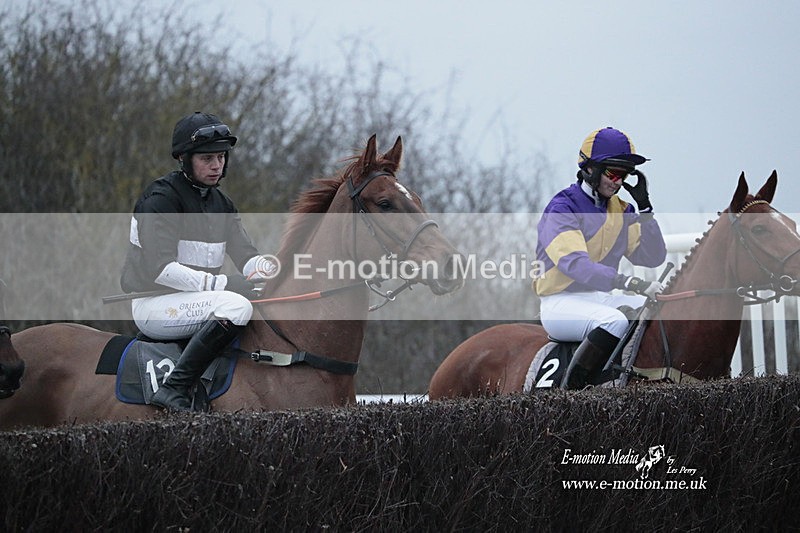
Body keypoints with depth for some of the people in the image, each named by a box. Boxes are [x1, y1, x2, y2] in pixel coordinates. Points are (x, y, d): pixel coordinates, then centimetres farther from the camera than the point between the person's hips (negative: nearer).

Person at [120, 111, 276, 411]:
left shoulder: (220, 204, 14)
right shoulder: (161, 198, -12)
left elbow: (247, 257, 9)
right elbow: (161, 269, -21)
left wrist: (266, 268, -17)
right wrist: (225, 284, -25)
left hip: (193, 301, 9)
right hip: (154, 305, -9)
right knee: (236, 306, -32)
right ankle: (174, 391, -35)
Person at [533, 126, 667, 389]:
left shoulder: (621, 210, 14)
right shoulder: (562, 208, -10)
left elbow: (653, 257, 8)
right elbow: (574, 263, -26)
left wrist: (644, 207, -2)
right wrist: (629, 283, -37)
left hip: (602, 298, 7)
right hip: (562, 303, -7)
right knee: (615, 321, -36)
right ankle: (569, 389, -31)